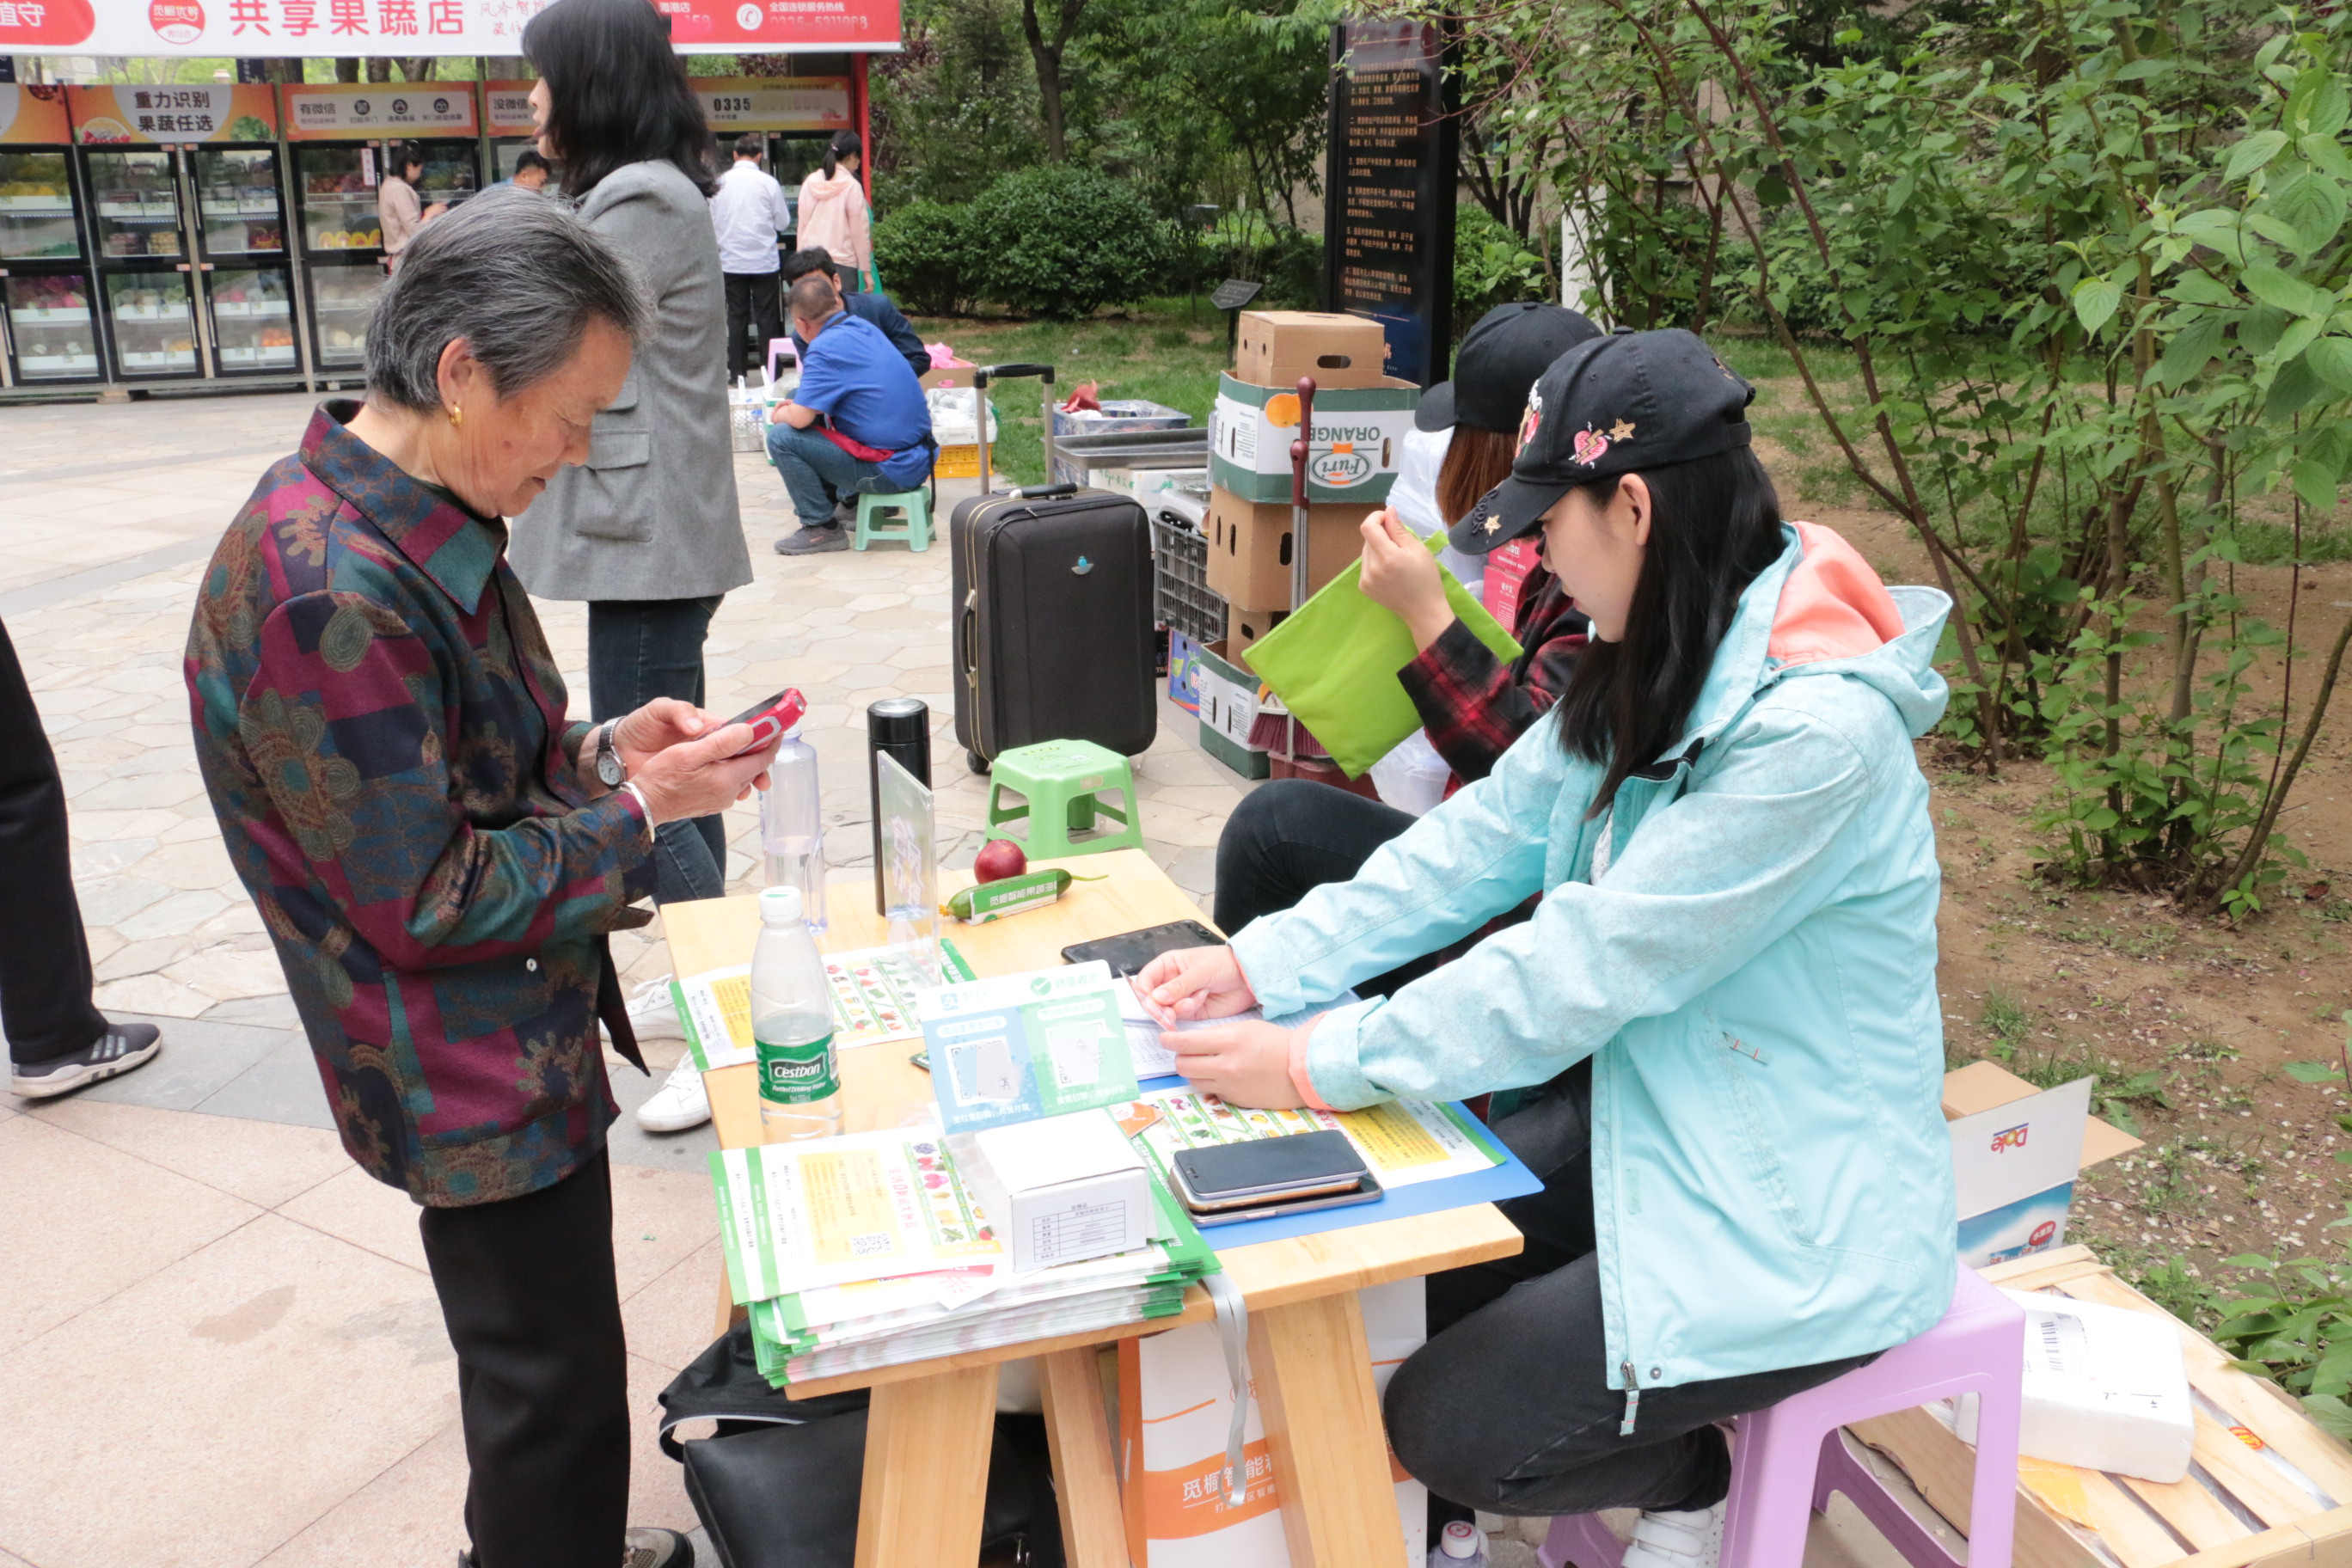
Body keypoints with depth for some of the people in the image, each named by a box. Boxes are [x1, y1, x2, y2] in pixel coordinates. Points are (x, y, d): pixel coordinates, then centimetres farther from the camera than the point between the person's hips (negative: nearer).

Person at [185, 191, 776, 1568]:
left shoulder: (407, 525, 2)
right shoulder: (332, 595, -29)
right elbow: (425, 903, -24)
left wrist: (602, 747, -2)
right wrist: (640, 809, -18)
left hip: (520, 1035, 10)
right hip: (476, 1081, -10)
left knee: (547, 1363, 27)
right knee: (552, 1383, 9)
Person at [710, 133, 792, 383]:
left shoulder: (720, 182, -2)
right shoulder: (768, 182, -7)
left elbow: (712, 221, 6)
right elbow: (783, 222, -1)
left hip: (731, 259, 2)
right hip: (763, 260, -2)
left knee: (736, 316, 8)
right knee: (766, 317, 5)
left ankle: (737, 371, 8)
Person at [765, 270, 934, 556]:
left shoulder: (826, 349, -17)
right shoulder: (864, 328, 10)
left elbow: (800, 418, -19)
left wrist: (780, 415, 4)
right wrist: (796, 405, 17)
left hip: (891, 471, -9)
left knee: (781, 437, -10)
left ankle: (821, 527, -1)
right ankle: (849, 498, 31)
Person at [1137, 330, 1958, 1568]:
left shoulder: (1815, 734, -29)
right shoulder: (1659, 670, 0)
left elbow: (1588, 966, -29)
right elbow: (1493, 831, -1)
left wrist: (1318, 1066, -23)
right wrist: (1263, 964, -7)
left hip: (1791, 1220, -8)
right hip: (1648, 1119, 8)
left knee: (1441, 1427, -7)